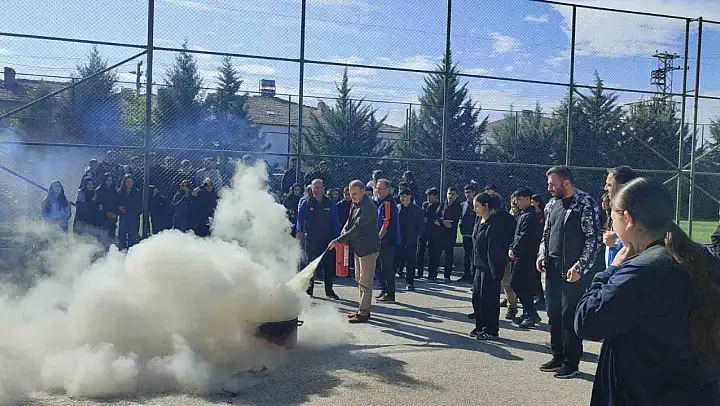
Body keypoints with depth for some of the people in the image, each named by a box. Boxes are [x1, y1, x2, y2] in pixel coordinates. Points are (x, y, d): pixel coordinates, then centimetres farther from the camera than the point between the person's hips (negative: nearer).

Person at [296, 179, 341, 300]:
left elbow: (335, 222, 7)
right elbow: (300, 219, -2)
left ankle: (329, 291, 16)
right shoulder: (306, 203, 4)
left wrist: (336, 238, -1)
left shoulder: (331, 204, 7)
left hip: (328, 240, 2)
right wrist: (299, 231, -21)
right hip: (311, 240, -1)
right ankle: (309, 289, 15)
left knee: (329, 266, 6)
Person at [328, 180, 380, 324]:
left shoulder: (368, 207, -21)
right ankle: (362, 309, 27)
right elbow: (350, 223, 16)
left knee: (365, 282, -4)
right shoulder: (355, 204, 9)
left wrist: (339, 240, -23)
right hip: (358, 247, 10)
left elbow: (357, 228, -24)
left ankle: (364, 313, 3)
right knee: (359, 279, 17)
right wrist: (343, 235, -4)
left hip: (368, 248, -10)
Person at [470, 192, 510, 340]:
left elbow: (494, 249, -19)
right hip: (480, 266, 9)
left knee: (488, 298, -2)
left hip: (490, 267, -9)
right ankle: (480, 327, 24)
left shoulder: (495, 223, -16)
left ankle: (491, 331, 8)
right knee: (477, 296, 12)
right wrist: (474, 264, 15)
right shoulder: (479, 223, 11)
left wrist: (495, 271, -20)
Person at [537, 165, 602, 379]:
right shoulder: (552, 205, 12)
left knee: (569, 315, -2)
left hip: (574, 271, -7)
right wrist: (542, 255, 5)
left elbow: (594, 239, -14)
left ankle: (571, 362, 11)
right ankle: (558, 356, 26)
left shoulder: (586, 204, -11)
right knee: (553, 313, 12)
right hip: (553, 269, 7)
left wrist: (579, 267, -19)